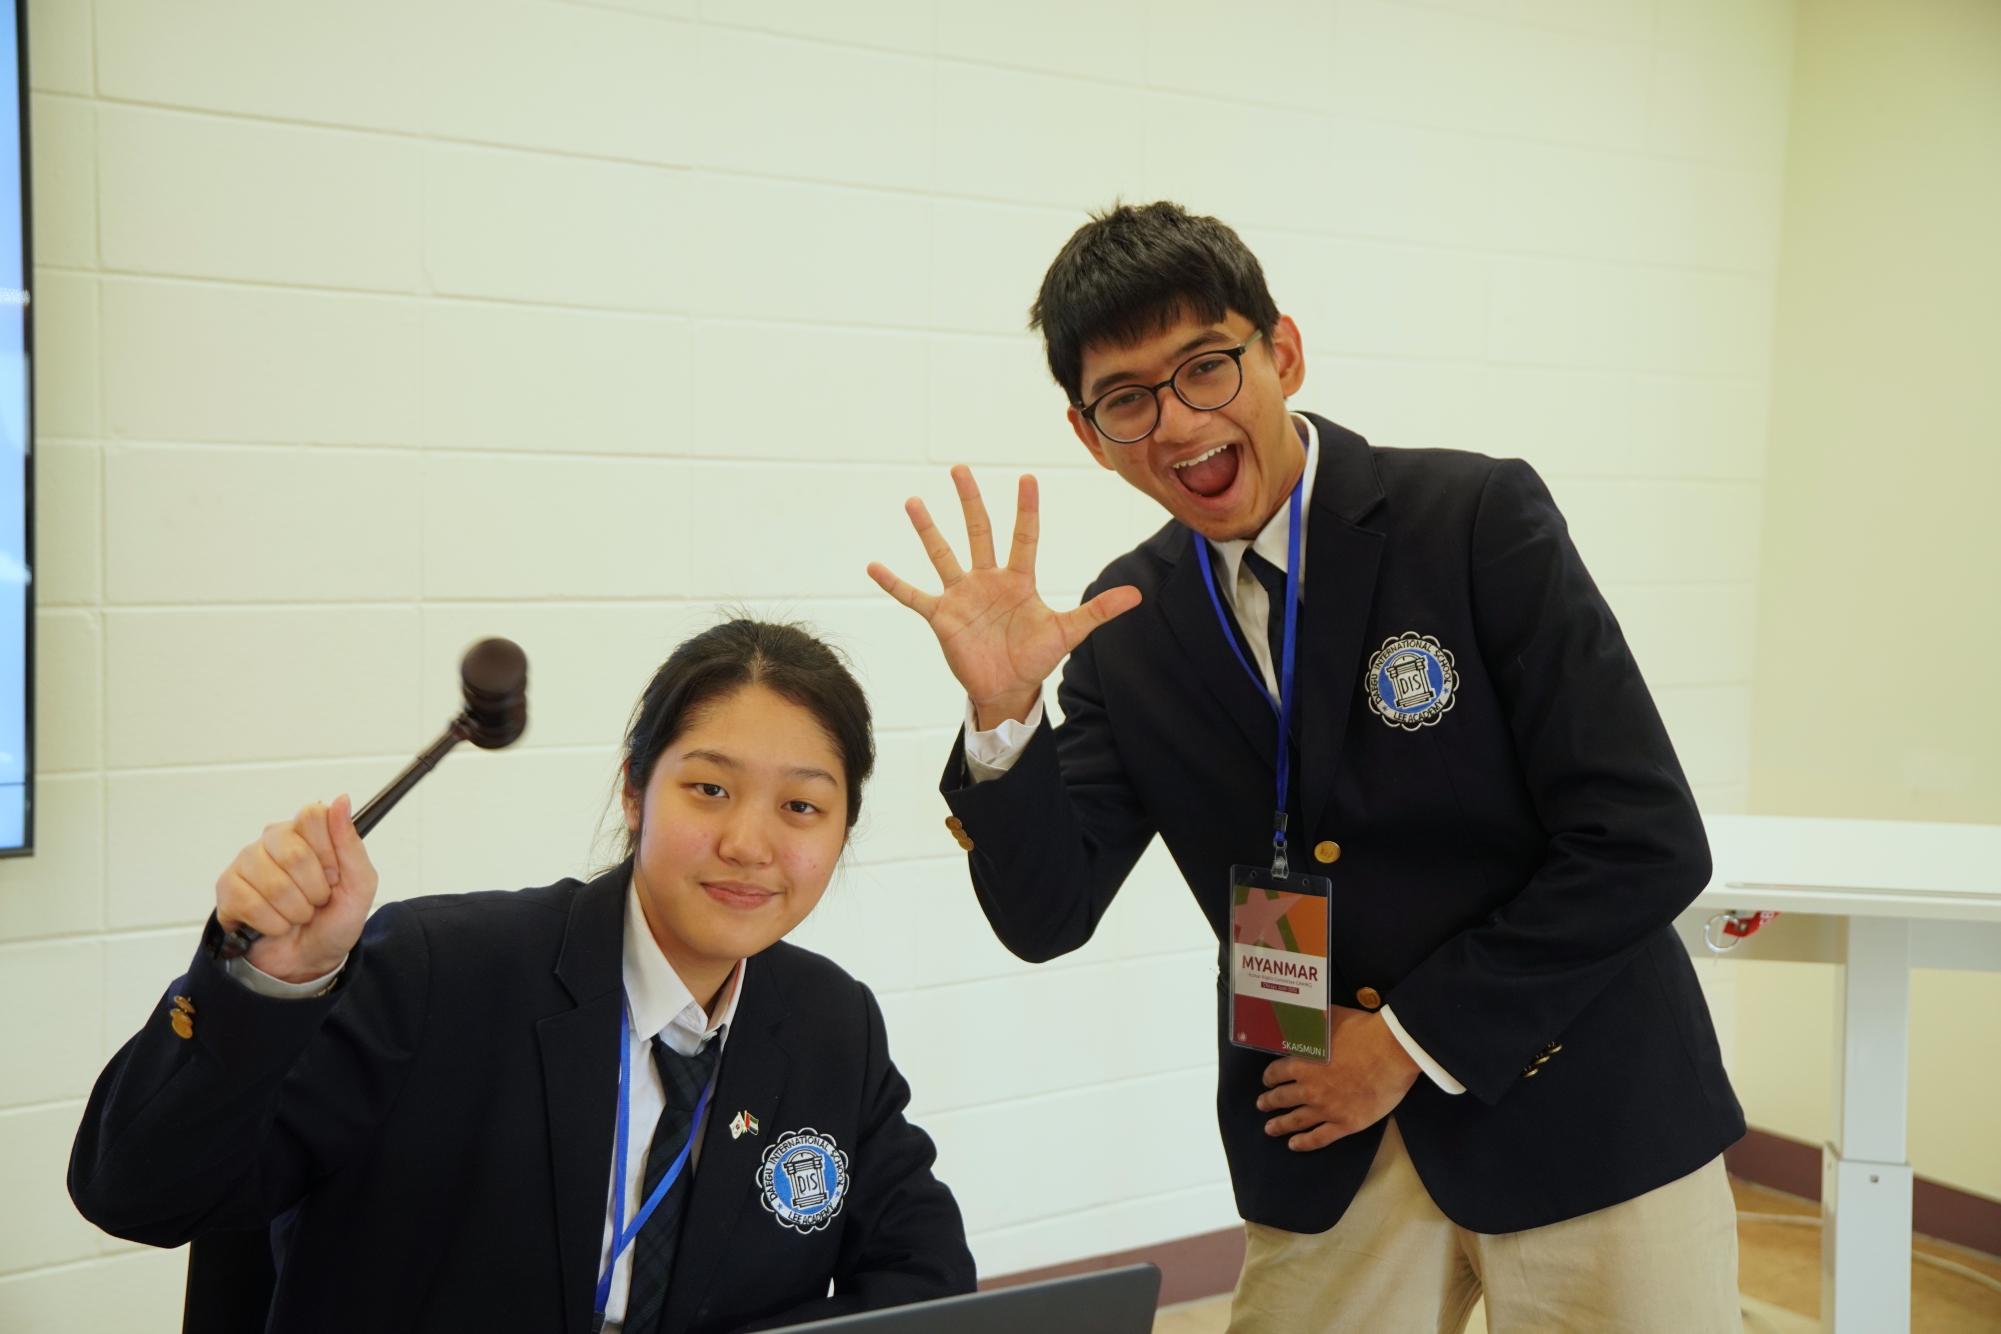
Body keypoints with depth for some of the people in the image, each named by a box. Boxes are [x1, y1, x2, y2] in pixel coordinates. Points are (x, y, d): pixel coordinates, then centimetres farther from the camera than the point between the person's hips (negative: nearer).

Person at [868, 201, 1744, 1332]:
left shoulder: (1478, 517, -13)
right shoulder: (1126, 625, -1)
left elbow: (1648, 843, -15)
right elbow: (1045, 917, -3)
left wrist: (1410, 1040, -12)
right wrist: (1002, 712, -20)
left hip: (1584, 1113, -2)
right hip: (1326, 1148, 3)